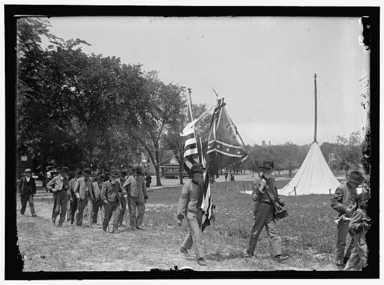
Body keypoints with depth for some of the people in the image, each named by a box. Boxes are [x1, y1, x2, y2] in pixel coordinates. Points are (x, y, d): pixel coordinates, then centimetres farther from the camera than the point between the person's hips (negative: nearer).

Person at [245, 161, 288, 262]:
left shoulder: (272, 181, 12)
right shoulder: (258, 183, -10)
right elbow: (254, 198, -17)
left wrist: (278, 201, 19)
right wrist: (260, 189, -29)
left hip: (270, 210, 6)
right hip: (261, 209, -6)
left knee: (273, 233, 1)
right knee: (256, 231, 4)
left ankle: (277, 254, -3)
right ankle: (249, 252, 19)